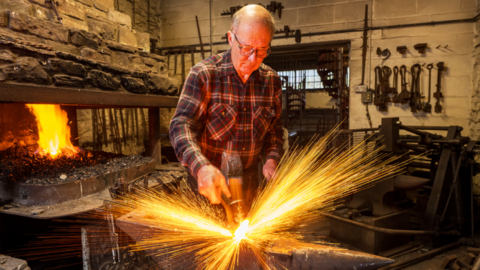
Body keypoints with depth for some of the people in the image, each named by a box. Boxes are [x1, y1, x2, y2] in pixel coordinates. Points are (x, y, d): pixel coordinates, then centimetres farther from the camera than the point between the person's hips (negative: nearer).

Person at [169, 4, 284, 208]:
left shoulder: (272, 80, -3)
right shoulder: (203, 74, -16)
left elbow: (275, 127, 7)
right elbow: (182, 124, -23)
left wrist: (272, 158, -11)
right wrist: (201, 166, -39)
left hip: (250, 181, 4)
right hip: (208, 180, -3)